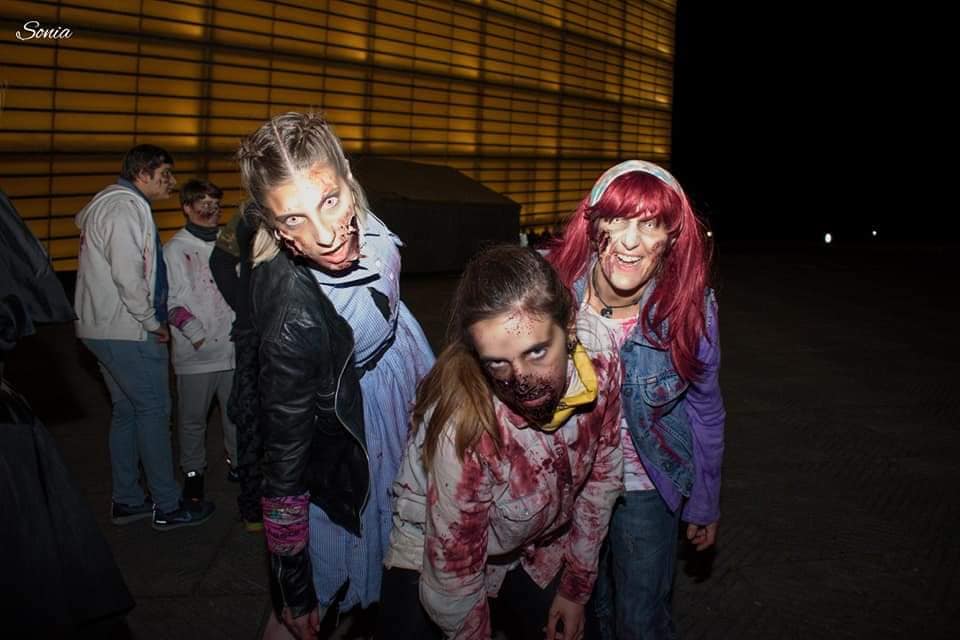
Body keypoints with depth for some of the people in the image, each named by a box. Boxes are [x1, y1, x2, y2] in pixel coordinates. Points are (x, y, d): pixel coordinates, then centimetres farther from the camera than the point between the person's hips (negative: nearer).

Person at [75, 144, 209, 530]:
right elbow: (128, 274, -24)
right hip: (128, 332, -11)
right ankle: (167, 507, 5)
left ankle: (126, 501, 24)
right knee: (154, 411, -3)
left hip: (103, 328, 11)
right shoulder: (129, 207, -16)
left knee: (127, 411, 16)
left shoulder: (106, 202, 17)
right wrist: (153, 322, -13)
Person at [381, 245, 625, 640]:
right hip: (431, 555, -4)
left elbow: (601, 478, -7)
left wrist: (576, 586, 2)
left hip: (539, 547, 4)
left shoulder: (601, 360, -25)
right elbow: (453, 565, -24)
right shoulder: (465, 426, -40)